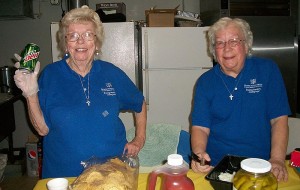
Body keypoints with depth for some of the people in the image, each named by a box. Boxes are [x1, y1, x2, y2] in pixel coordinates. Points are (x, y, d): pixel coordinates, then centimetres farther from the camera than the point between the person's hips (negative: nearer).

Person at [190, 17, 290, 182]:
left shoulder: (267, 70, 2)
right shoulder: (205, 82, 3)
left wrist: (277, 159, -14)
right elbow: (200, 127, -2)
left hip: (260, 165, 0)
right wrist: (199, 154, -23)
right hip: (215, 165, 1)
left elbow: (279, 119, -1)